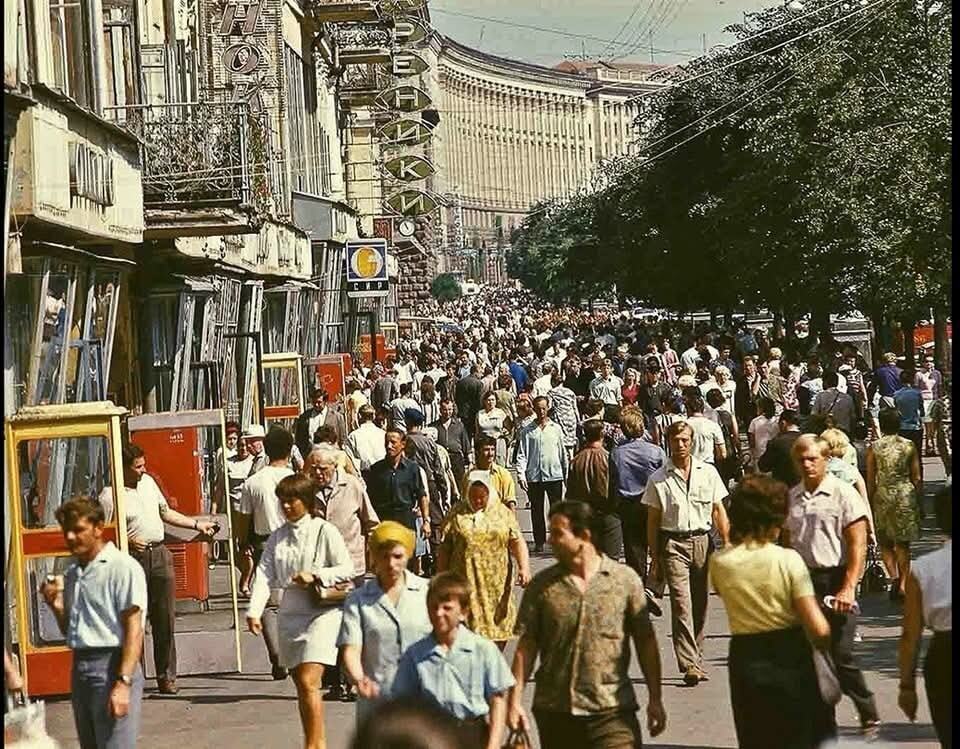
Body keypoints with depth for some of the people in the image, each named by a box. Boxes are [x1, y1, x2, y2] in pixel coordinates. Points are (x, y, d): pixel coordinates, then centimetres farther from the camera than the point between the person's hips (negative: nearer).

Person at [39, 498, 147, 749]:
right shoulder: (72, 573, 17)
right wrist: (56, 605, 5)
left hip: (111, 665, -8)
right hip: (79, 668, 8)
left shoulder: (122, 567, -8)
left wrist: (123, 683, -21)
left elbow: (134, 630, -13)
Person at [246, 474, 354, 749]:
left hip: (322, 613, -6)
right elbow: (265, 575, 0)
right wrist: (254, 611, -12)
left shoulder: (324, 531, -5)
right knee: (301, 684, 11)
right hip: (290, 615, 6)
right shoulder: (277, 537, 8)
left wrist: (315, 577, -18)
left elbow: (347, 570, -6)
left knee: (308, 682, -15)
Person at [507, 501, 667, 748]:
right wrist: (515, 701, -3)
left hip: (612, 709, -2)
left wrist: (655, 700, 3)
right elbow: (526, 646, 3)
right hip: (555, 710, 2)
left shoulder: (625, 579, 0)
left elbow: (645, 642, 4)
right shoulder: (541, 586, 3)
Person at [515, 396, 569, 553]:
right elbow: (522, 455, 2)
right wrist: (521, 475, -8)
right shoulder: (527, 432, 5)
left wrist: (566, 475, 11)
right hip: (534, 476, 0)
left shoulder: (556, 429, 8)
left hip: (554, 475, 0)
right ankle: (539, 542, 13)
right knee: (537, 511, 6)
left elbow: (563, 453, 12)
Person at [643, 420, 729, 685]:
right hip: (673, 543, -2)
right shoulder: (658, 479, 2)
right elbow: (653, 521, 5)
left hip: (702, 541, 2)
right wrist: (655, 558, 3)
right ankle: (689, 665, -16)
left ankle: (696, 661, 18)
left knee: (700, 606, 7)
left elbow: (718, 511, 11)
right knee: (681, 604, -11)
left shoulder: (708, 472, 7)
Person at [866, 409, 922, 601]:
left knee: (885, 542, 12)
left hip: (883, 495, -1)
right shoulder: (909, 446, -2)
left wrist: (869, 503, 7)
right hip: (906, 493, 1)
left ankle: (894, 577, -9)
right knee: (903, 543, 9)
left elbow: (870, 480, -2)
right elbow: (917, 478, 2)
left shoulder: (874, 448, -5)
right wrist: (919, 500, 13)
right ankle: (903, 584, 2)